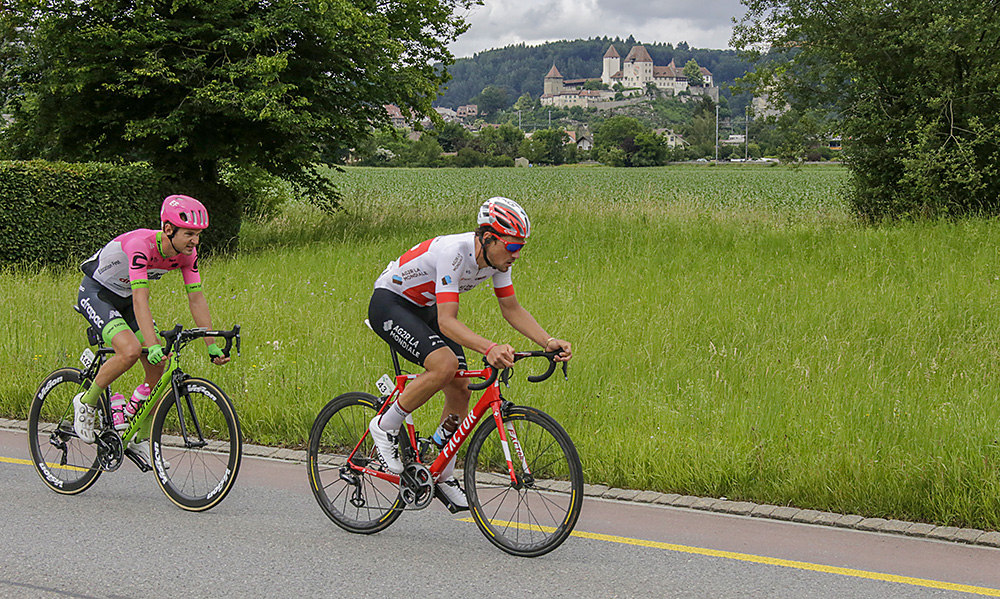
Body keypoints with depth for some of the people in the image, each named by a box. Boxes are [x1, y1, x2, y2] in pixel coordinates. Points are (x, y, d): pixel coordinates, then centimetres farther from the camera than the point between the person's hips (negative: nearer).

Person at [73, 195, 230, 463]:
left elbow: (196, 299, -10)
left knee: (157, 368, -4)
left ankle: (141, 440, 11)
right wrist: (153, 345, -52)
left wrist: (212, 346, -14)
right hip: (96, 293, -7)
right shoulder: (141, 244, -35)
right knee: (131, 350, -30)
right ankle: (86, 402, -6)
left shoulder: (187, 253, -15)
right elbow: (140, 299, -43)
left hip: (124, 298, 7)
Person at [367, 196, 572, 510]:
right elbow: (447, 322, -40)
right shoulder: (454, 253, -35)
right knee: (444, 364, -30)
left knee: (460, 390, -1)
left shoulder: (497, 257, -11)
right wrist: (489, 348, -55)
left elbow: (512, 309, -2)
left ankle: (444, 478, 14)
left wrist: (549, 341, -17)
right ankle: (385, 426, -10)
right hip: (388, 304, -8)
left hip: (424, 308, 8)